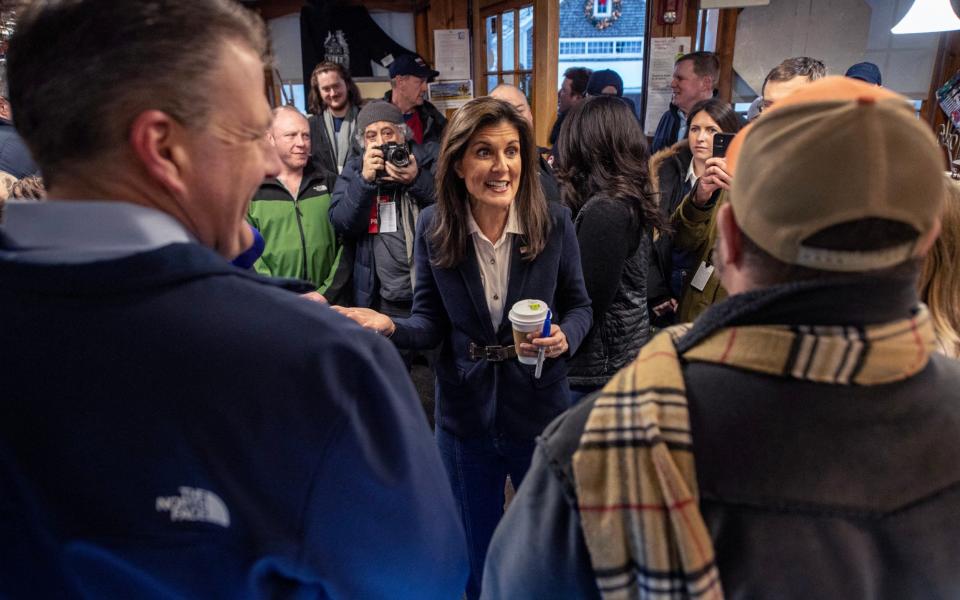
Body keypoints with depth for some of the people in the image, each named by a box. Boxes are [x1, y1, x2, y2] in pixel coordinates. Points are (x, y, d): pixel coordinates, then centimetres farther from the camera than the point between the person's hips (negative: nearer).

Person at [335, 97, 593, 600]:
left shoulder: (554, 221, -12)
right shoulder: (433, 227, -10)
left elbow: (578, 304, 0)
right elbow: (430, 322, -5)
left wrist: (565, 337, -22)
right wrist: (388, 325, -25)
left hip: (539, 408, 0)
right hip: (465, 413, 1)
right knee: (475, 553, 23)